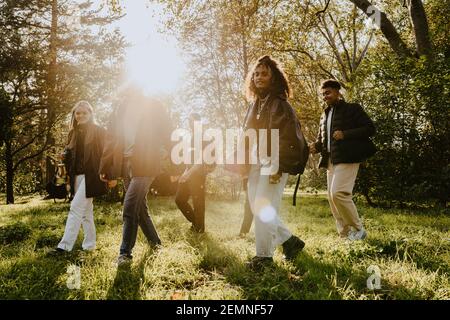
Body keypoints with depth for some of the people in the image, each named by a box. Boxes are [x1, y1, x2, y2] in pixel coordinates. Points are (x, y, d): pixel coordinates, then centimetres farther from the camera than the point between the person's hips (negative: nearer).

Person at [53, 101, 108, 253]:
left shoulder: (98, 131, -4)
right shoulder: (74, 132, 14)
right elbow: (70, 154, 21)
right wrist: (64, 156, -3)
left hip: (90, 176, -6)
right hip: (77, 176, 7)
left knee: (76, 207, -11)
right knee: (86, 210, 11)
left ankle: (66, 245, -9)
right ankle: (89, 244, 18)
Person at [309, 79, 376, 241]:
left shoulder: (352, 108, 0)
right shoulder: (325, 115, 20)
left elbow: (370, 128, -6)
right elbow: (321, 138, 26)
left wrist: (345, 134, -17)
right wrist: (315, 146, 2)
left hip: (346, 158, -7)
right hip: (331, 160, 8)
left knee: (338, 193, -19)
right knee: (332, 197, 4)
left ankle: (358, 229, -2)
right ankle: (346, 234, 13)